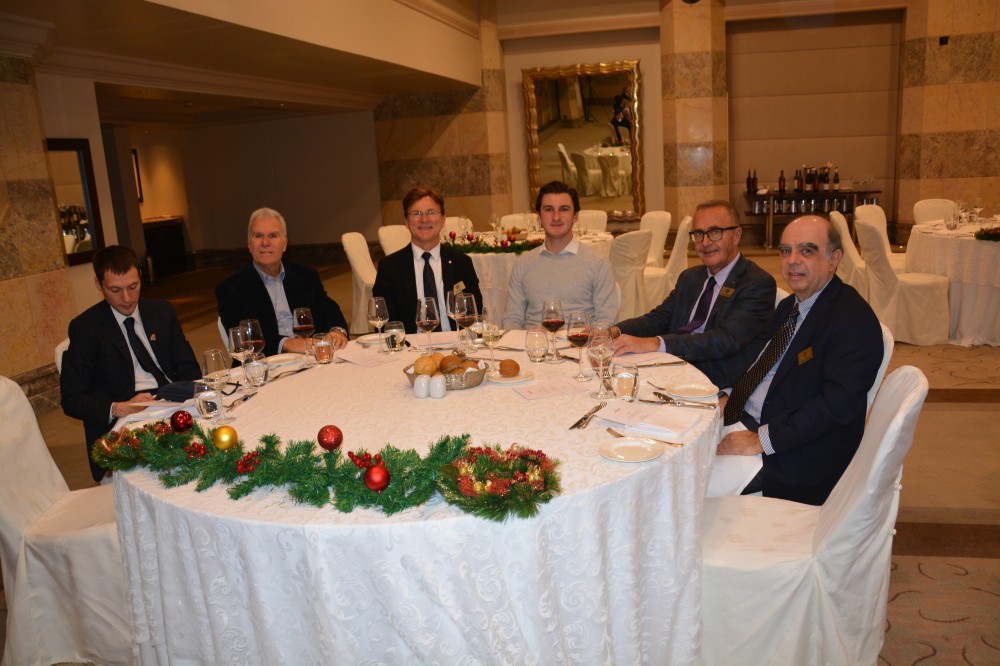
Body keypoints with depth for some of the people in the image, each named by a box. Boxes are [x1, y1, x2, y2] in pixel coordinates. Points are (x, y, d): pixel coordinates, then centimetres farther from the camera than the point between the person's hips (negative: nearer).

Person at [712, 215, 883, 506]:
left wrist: (761, 440, -24)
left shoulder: (855, 319, -17)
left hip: (798, 460, -8)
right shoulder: (788, 307, 13)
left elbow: (839, 403, -25)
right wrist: (730, 399, 1)